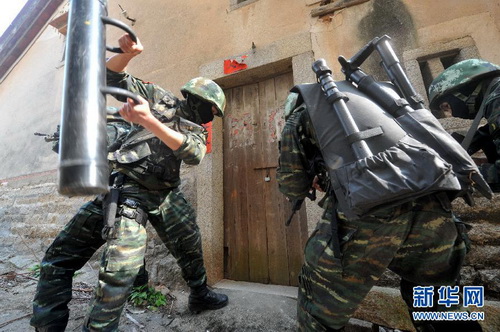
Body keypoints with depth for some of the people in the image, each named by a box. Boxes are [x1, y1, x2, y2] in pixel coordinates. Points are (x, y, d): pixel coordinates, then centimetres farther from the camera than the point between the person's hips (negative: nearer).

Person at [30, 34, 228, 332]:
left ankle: (201, 295, 39)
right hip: (126, 189, -3)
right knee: (61, 257, -5)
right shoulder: (162, 99, 4)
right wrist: (128, 52, -11)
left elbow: (193, 154, -16)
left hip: (164, 195, 4)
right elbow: (114, 75, 9)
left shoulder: (196, 132, 8)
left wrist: (148, 120, -27)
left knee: (190, 246, 15)